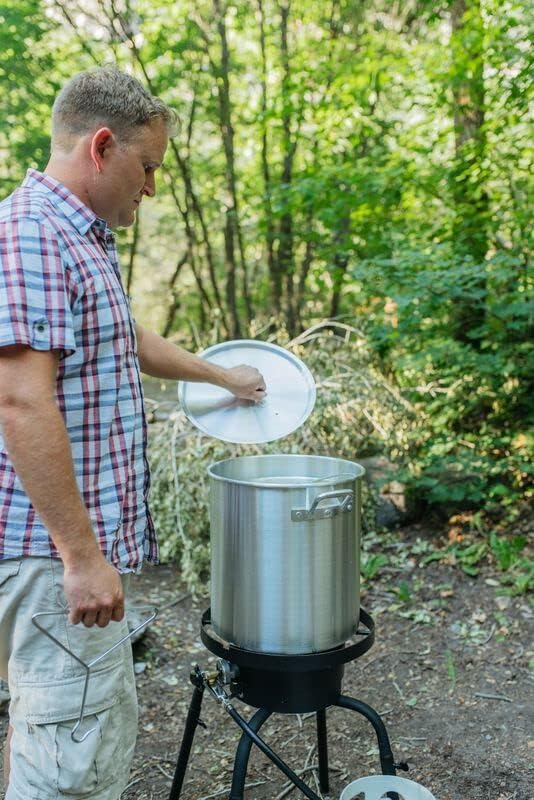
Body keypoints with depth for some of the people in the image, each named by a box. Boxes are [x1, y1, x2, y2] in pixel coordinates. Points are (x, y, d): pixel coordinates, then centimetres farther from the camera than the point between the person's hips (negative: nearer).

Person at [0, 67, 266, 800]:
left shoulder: (80, 239, 16)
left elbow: (127, 341, 32)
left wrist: (221, 375, 41)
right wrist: (82, 555, -23)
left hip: (82, 545, 10)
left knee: (106, 733, 20)